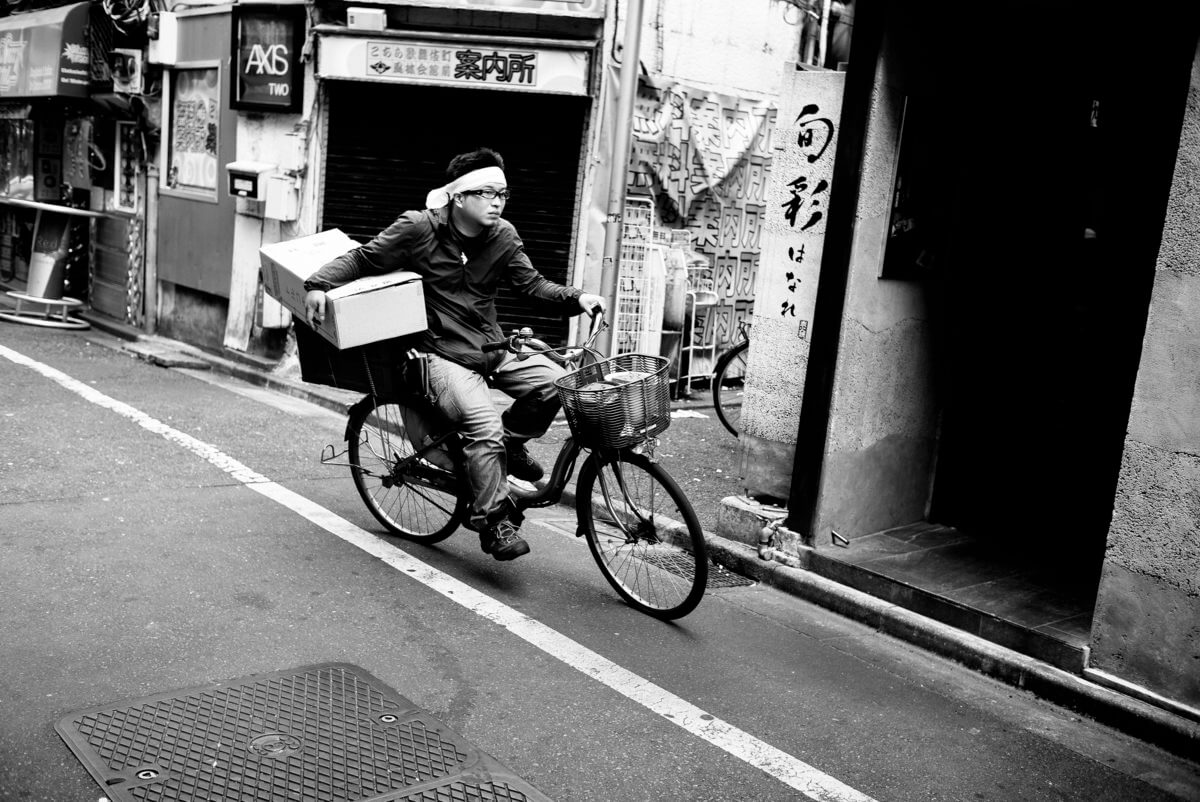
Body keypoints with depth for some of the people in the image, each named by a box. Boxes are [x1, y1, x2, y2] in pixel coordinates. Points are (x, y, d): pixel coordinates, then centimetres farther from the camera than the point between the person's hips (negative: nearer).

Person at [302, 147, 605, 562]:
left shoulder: (503, 236, 4)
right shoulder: (419, 229, -9)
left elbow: (531, 283, 2)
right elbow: (362, 260, -3)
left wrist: (575, 298, -15)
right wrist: (318, 284, -18)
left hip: (493, 347, 5)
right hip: (444, 354, -5)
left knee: (555, 382, -17)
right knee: (484, 427, -26)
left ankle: (511, 443, 10)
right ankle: (494, 521, -10)